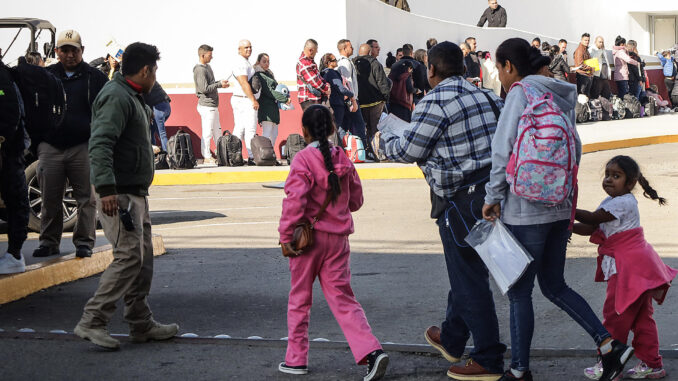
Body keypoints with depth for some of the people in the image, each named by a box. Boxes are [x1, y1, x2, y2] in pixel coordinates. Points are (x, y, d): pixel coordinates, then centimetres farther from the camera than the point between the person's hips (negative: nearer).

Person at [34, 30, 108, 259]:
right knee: (50, 200, 4)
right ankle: (49, 242, 14)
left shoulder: (95, 78, 6)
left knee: (87, 198, -2)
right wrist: (36, 143, 8)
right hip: (50, 148, 2)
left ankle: (84, 242, 6)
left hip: (83, 148, -2)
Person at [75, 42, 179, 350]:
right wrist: (106, 188, -33)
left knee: (143, 257, 12)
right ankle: (92, 322, -14)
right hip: (118, 194, -11)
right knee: (129, 256, -16)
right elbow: (99, 144, -26)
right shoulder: (116, 97, -15)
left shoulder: (131, 97, 18)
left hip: (136, 192, 11)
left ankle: (141, 324, 19)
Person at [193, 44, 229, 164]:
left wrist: (220, 82, 7)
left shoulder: (207, 67, 15)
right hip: (206, 106, -10)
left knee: (217, 131, 15)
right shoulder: (200, 70, -17)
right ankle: (207, 157, 1)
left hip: (213, 105, 10)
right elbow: (204, 88, -22)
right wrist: (219, 84, -14)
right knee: (207, 132, -5)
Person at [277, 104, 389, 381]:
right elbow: (356, 200, 12)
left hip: (309, 237, -4)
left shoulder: (303, 159, -12)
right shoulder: (342, 159, 4)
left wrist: (285, 235, -14)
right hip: (338, 237, 4)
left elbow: (295, 200, -21)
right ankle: (372, 351, -10)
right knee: (342, 298, 5)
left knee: (300, 299, 10)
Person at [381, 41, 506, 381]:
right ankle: (451, 339, 37)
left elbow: (408, 151, -10)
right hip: (490, 191, 9)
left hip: (460, 198, -9)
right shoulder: (485, 96, 11)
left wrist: (386, 135, 10)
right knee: (465, 269, 22)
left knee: (469, 279, -2)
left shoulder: (435, 103, -14)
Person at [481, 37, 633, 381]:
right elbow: (575, 149, 15)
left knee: (519, 292, 2)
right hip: (560, 207, 8)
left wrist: (493, 196, -7)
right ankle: (610, 345, 6)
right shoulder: (561, 95, 12)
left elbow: (504, 149, -15)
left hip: (527, 208, -8)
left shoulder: (521, 92, -10)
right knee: (553, 286, 16)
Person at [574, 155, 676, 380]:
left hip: (629, 267, -10)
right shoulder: (610, 202, 15)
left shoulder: (623, 202, -15)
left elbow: (592, 218, -18)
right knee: (641, 316, 12)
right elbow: (590, 229, 8)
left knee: (615, 313, -4)